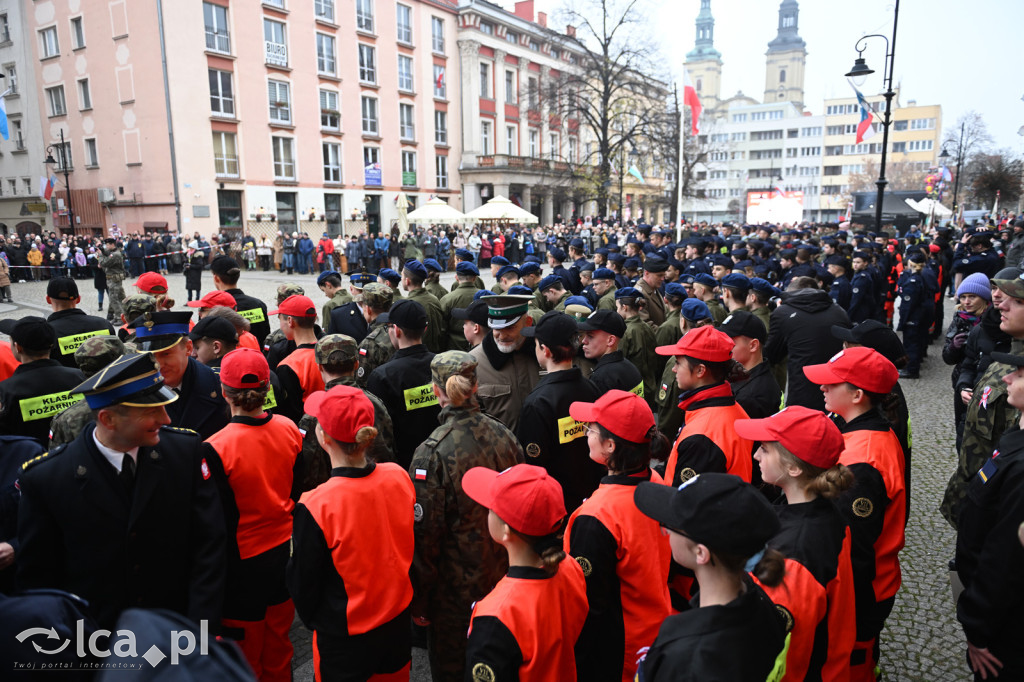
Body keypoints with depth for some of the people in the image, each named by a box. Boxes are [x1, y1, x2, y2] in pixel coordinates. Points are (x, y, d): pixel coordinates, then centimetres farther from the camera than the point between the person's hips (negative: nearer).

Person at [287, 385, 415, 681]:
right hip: (398, 623, 4)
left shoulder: (315, 507, -30)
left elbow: (303, 581, -14)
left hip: (345, 637, -4)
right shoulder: (399, 477, -16)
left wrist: (310, 618, 7)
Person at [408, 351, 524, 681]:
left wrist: (418, 602, -5)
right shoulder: (505, 437, -7)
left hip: (454, 592, -5)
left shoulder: (432, 453, -24)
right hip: (502, 579, 5)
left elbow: (424, 534, -18)